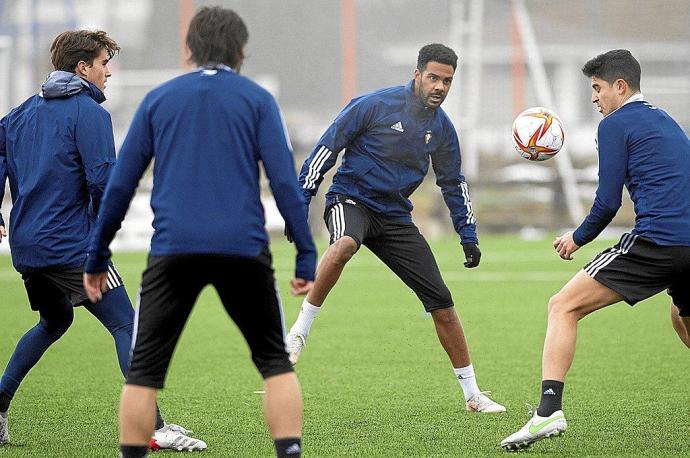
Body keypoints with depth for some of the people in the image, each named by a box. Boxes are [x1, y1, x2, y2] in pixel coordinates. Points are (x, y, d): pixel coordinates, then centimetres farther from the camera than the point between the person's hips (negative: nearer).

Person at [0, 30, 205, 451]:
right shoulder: (89, 112, -9)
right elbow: (103, 180, -16)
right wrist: (102, 227, 1)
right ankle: (153, 428, -19)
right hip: (70, 245, -8)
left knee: (54, 322, 29)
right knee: (127, 325, -9)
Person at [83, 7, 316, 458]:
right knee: (275, 361, 11)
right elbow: (285, 181, -1)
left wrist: (97, 256, 19)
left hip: (173, 251, 1)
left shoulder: (158, 99, 12)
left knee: (145, 370, 7)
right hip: (243, 249, 0)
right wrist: (306, 255, 2)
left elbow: (120, 185, 12)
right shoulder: (256, 99, 7)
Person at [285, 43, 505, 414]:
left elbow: (453, 183, 18)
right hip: (351, 199, -5)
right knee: (345, 245, -43)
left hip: (395, 216, 5)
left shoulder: (441, 127, 4)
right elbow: (327, 148, -9)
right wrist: (300, 202, -13)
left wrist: (468, 236, 15)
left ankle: (472, 395, 13)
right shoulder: (374, 105, -12)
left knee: (442, 303, 0)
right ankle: (299, 331, -31)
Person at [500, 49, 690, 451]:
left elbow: (608, 202, -3)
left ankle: (549, 409, -20)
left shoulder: (616, 124, 2)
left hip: (655, 242, -8)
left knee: (563, 308, -4)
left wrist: (578, 238, 12)